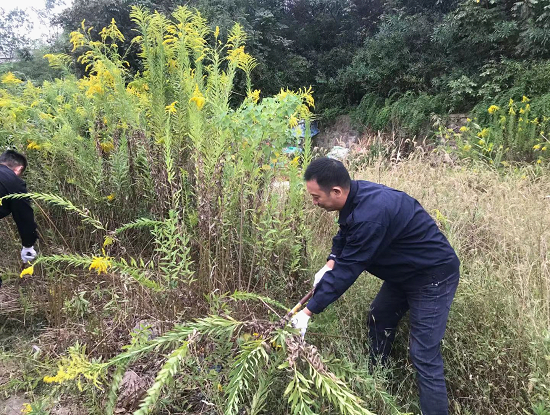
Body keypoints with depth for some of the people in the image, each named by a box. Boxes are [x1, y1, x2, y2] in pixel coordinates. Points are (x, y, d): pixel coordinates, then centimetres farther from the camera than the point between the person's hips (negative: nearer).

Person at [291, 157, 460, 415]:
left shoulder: (370, 214, -37)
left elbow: (347, 270, -31)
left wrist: (308, 311, -23)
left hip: (432, 277, -9)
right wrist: (329, 265, -6)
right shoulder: (356, 196, -8)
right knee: (378, 321, 20)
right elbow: (344, 235, 10)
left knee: (424, 355, -8)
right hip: (404, 272, 10)